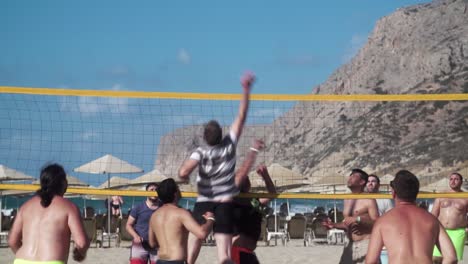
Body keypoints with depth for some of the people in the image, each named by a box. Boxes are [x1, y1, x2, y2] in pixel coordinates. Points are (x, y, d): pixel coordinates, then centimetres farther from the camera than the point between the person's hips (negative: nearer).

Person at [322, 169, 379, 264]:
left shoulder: (368, 200, -8)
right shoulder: (347, 200, 15)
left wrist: (358, 219, -24)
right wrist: (334, 225, 7)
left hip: (366, 244, -8)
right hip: (350, 245, 8)